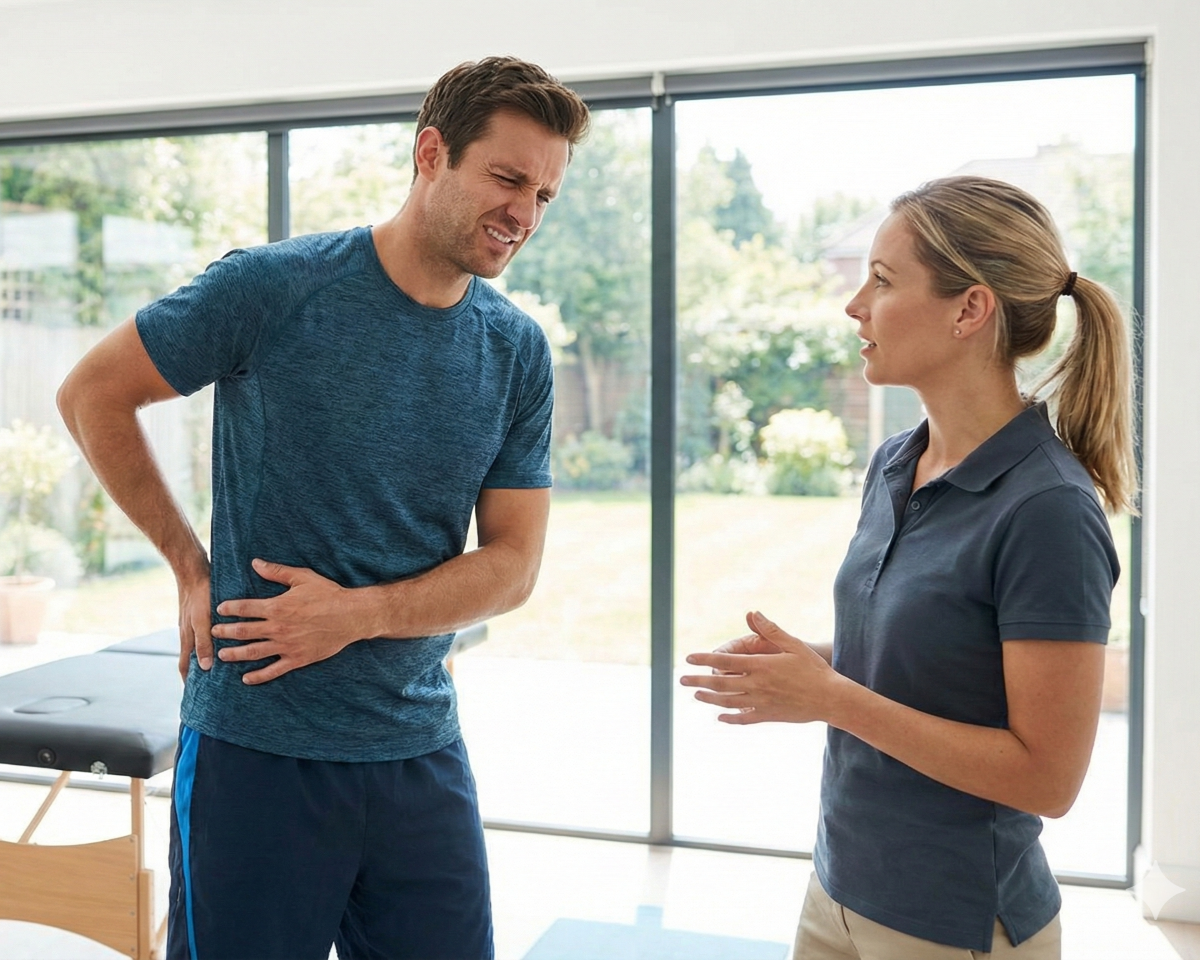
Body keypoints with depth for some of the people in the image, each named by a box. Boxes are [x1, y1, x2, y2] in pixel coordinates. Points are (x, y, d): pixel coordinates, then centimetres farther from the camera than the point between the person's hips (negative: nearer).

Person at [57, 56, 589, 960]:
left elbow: (513, 563, 0)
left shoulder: (520, 353, 0)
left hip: (422, 751, 4)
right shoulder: (272, 288, -12)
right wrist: (192, 564, -3)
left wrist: (359, 613, -14)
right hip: (257, 744, -3)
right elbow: (92, 396, 0)